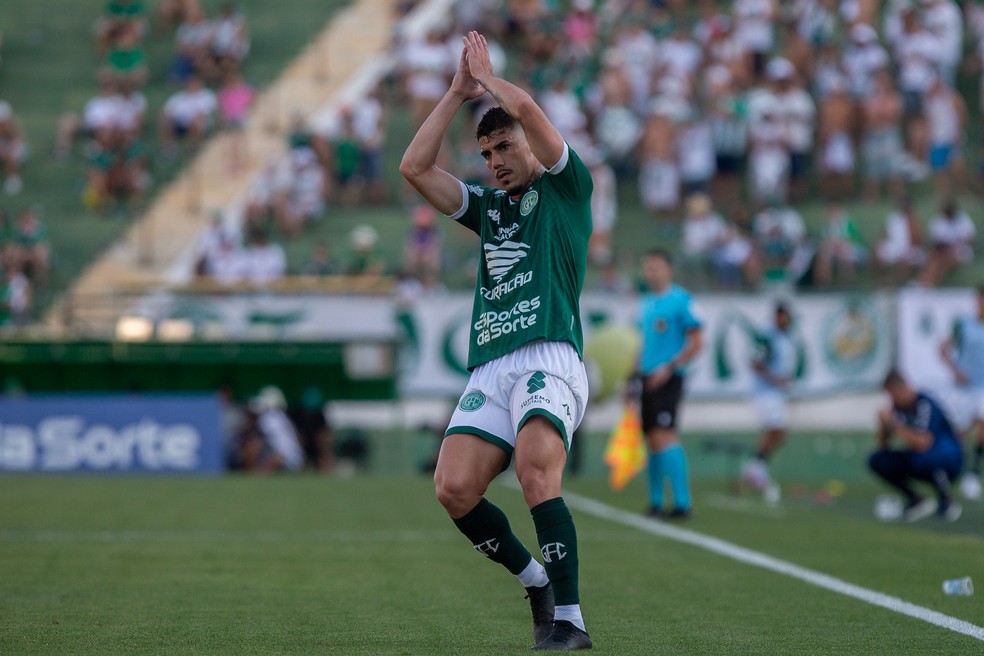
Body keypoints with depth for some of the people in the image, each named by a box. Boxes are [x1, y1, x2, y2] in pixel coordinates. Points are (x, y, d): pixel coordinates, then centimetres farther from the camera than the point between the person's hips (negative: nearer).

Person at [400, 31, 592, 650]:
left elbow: (526, 107, -3)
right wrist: (458, 91, 19)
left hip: (549, 360, -6)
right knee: (454, 488, -14)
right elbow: (416, 166, 19)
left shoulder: (567, 187, 10)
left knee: (537, 471, -28)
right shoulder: (488, 206, 27)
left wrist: (487, 76, 15)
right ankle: (536, 581, 8)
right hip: (489, 369, 6)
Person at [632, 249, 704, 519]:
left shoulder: (680, 300, -7)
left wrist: (669, 368, -17)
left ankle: (682, 502, -14)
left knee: (663, 436, -16)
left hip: (667, 379, -7)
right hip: (648, 379, 7)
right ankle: (656, 502, 14)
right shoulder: (646, 302, 16)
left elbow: (696, 343, -10)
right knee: (652, 440, 8)